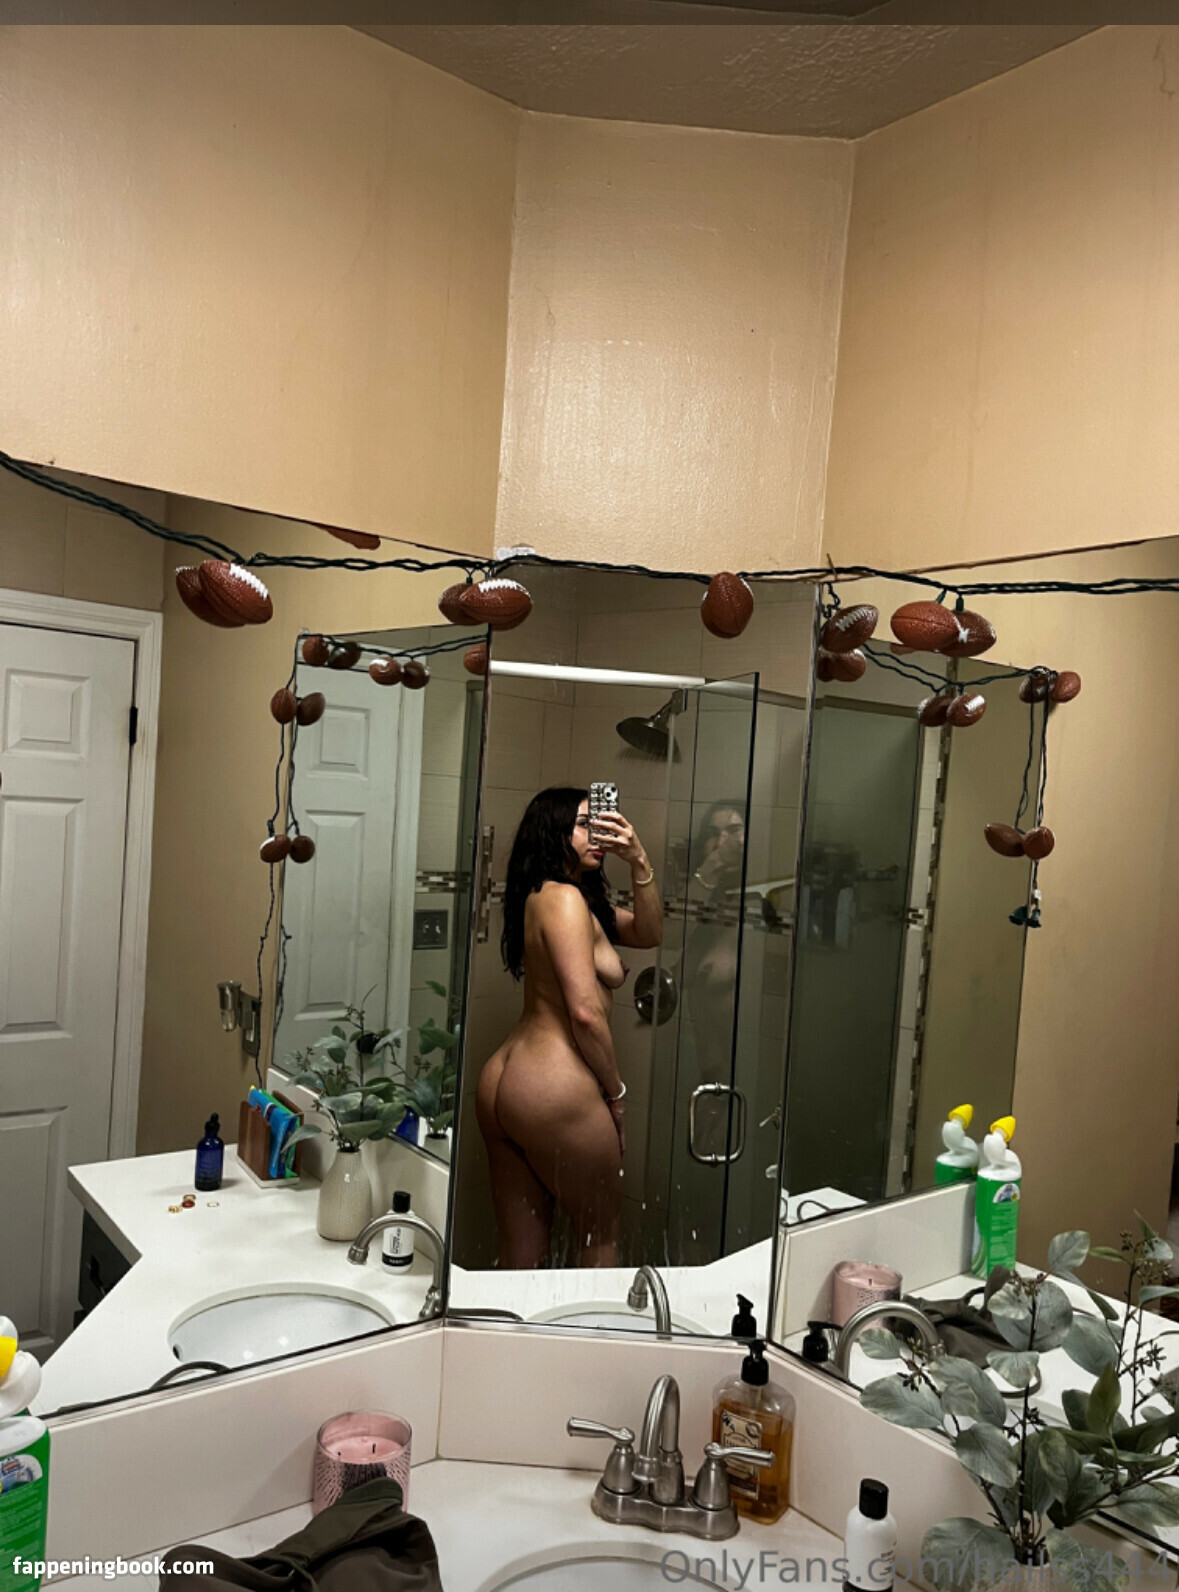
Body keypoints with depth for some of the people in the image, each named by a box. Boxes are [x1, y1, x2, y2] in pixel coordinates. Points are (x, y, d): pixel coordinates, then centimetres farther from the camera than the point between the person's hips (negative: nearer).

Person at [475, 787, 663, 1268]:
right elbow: (586, 1012, -18)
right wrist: (616, 1092, -6)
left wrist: (639, 862, 2)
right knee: (601, 1237, 13)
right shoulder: (563, 898, -13)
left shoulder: (565, 898, 16)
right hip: (554, 1091, -9)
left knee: (520, 1254, 15)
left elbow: (647, 933, 15)